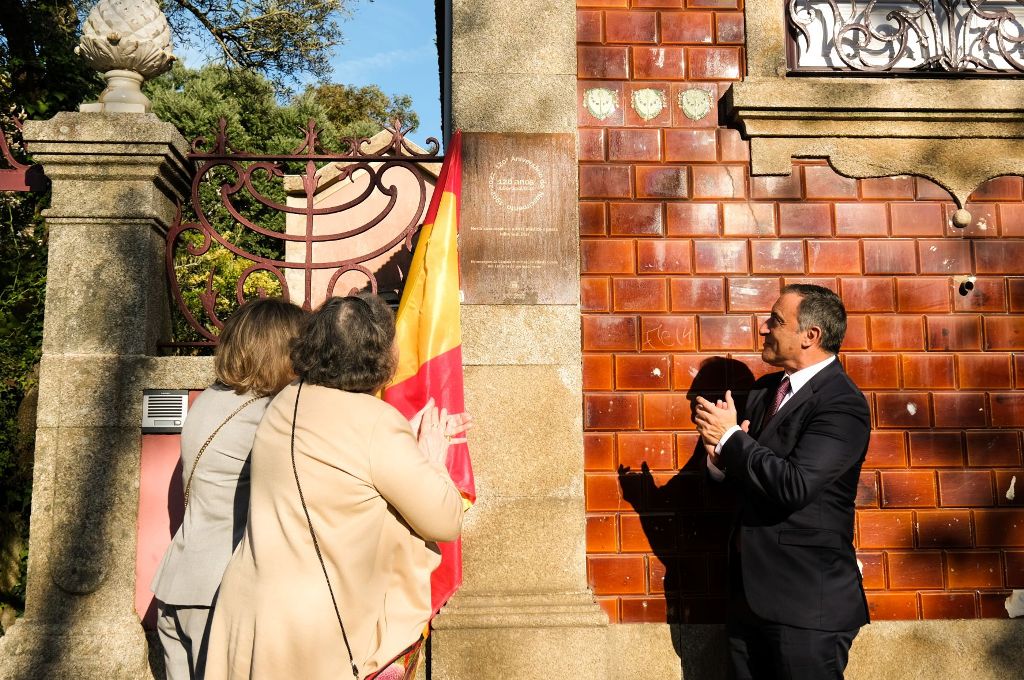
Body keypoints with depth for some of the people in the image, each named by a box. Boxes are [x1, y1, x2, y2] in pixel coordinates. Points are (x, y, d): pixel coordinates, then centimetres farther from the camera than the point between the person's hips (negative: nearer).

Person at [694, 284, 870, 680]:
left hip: (806, 603, -7)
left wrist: (730, 438, -17)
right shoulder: (764, 390, 9)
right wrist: (721, 458, -8)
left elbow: (793, 486, -28)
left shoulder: (842, 404, -16)